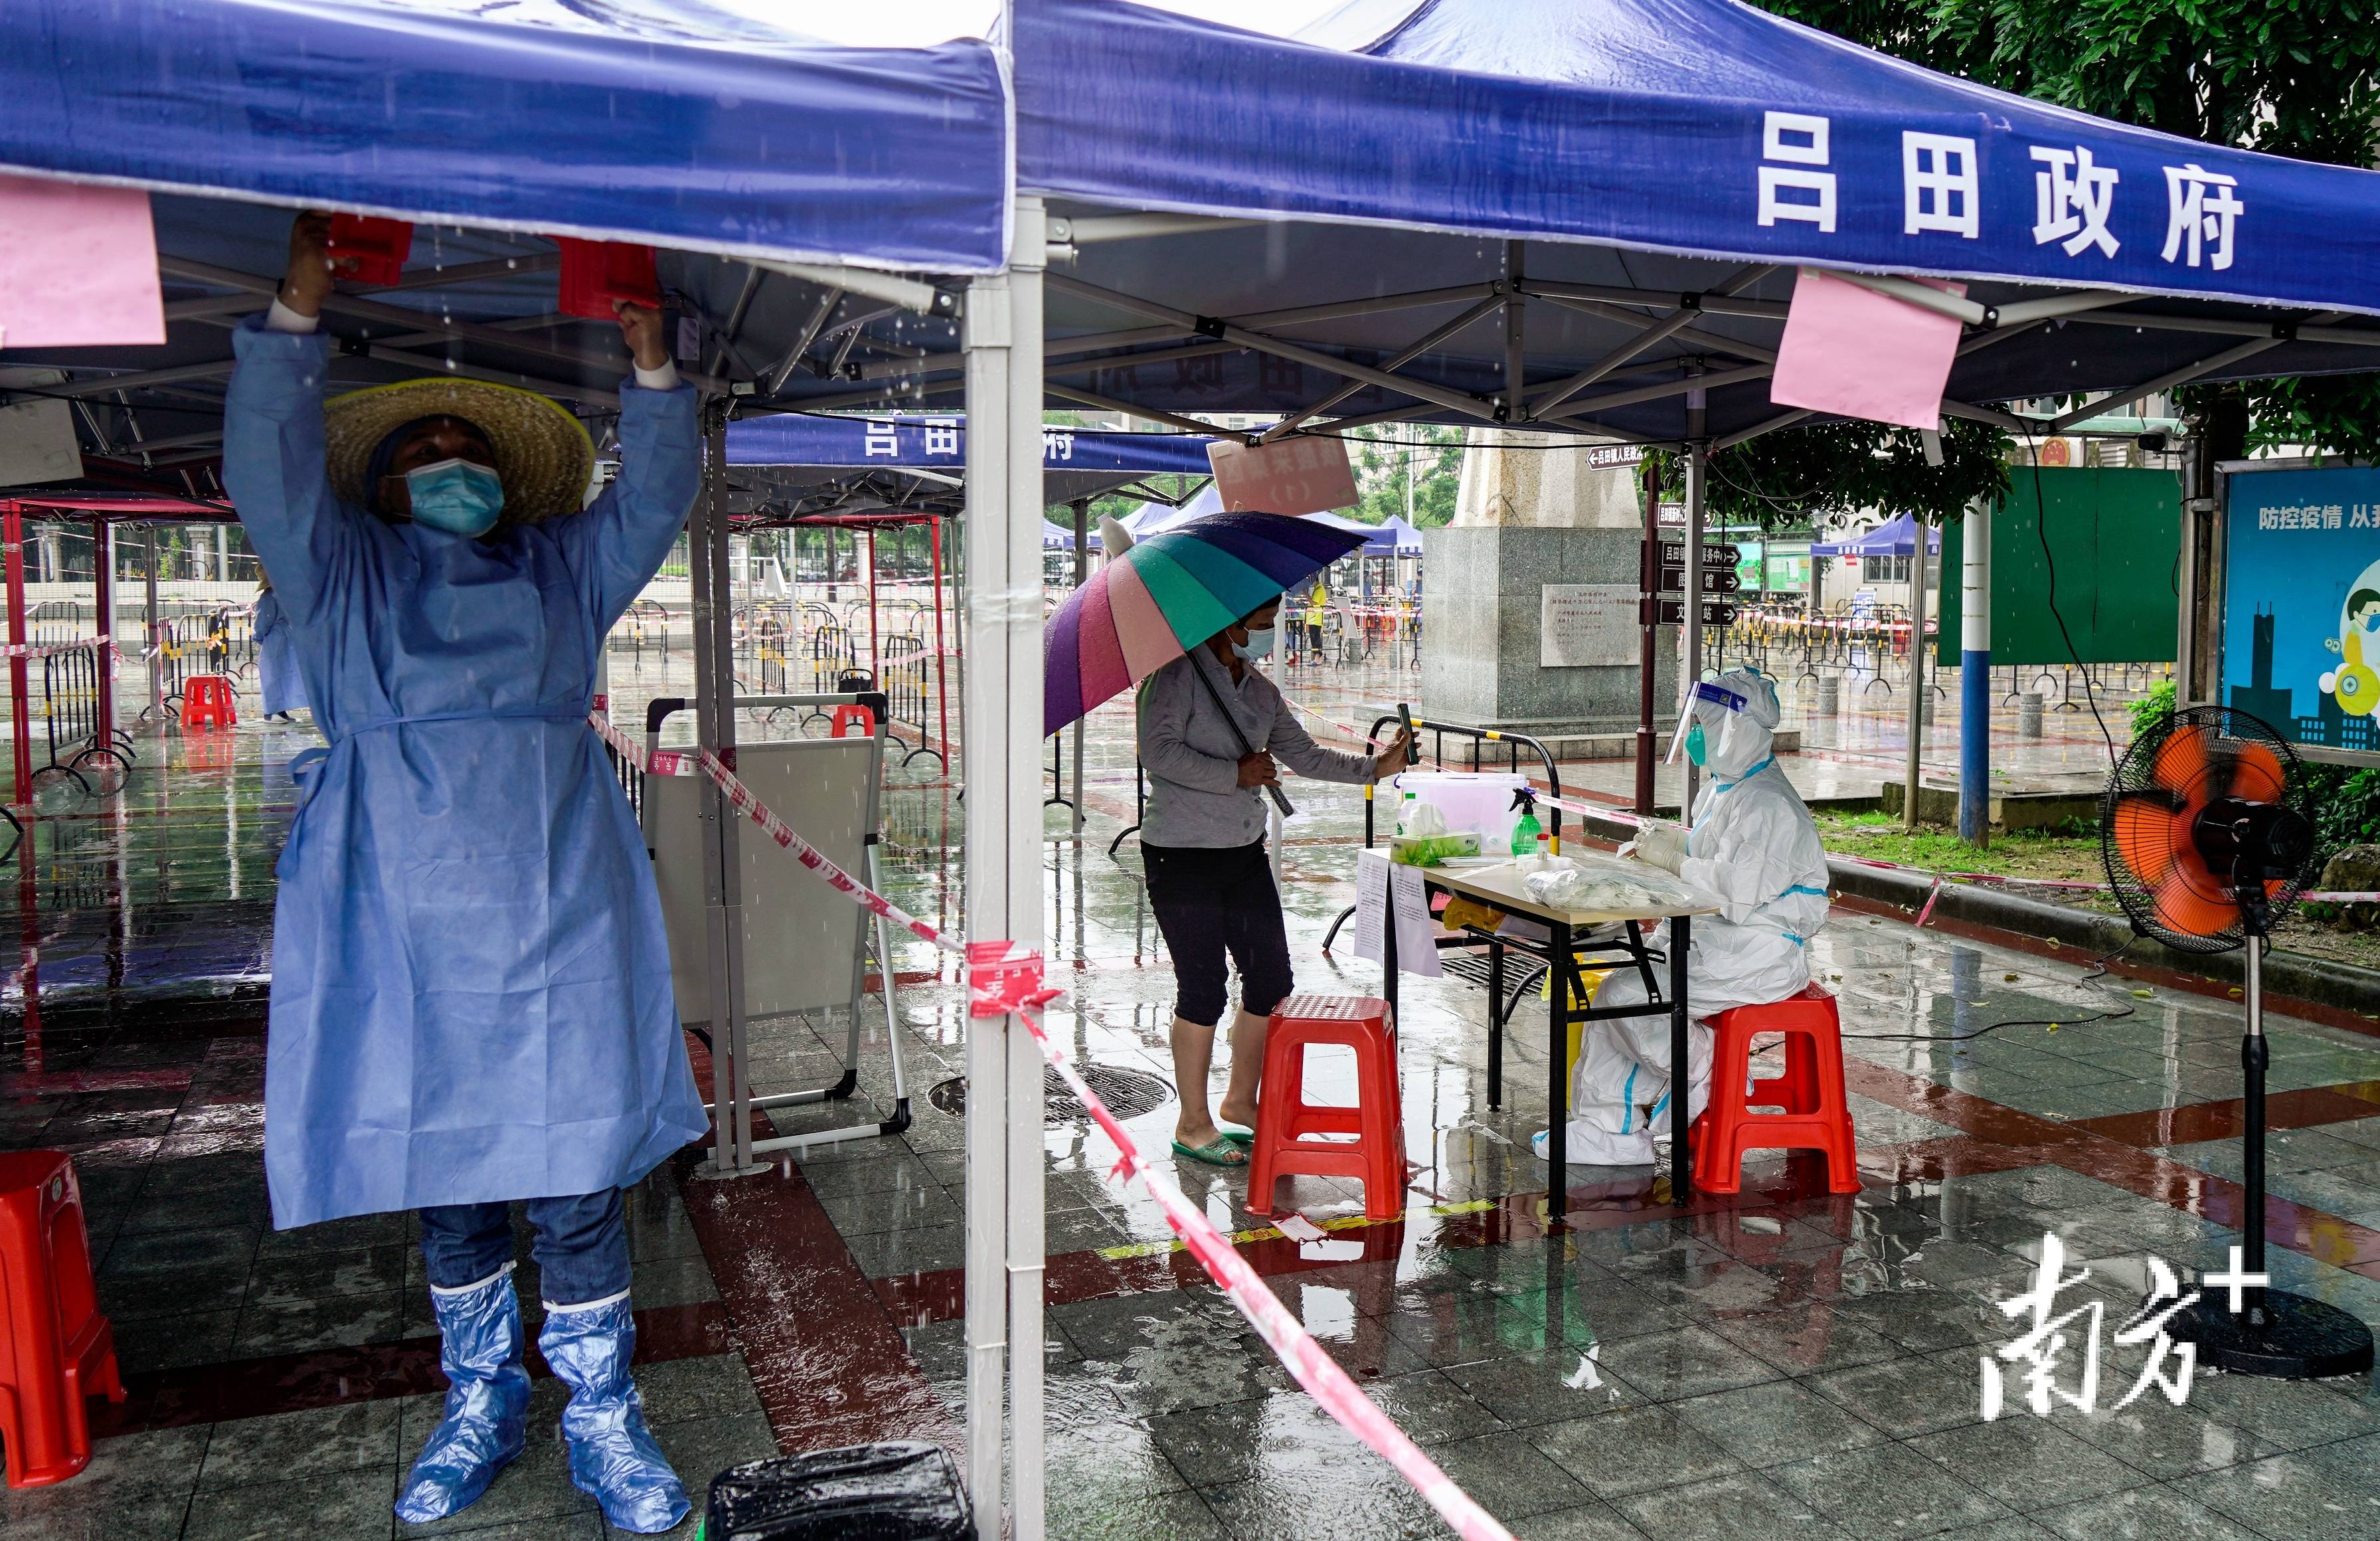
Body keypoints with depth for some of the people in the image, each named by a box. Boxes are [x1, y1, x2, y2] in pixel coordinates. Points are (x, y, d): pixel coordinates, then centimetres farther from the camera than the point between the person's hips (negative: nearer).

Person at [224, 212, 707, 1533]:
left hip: (558, 922, 0)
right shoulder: (343, 569, 16)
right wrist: (296, 318, -6)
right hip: (405, 931, 0)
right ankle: (479, 1411, 26)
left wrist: (652, 373, 0)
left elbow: (655, 495, 13)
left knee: (579, 1181, -1)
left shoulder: (564, 568, 20)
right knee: (443, 1182, 9)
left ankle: (602, 1422, 13)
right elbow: (268, 469, 3)